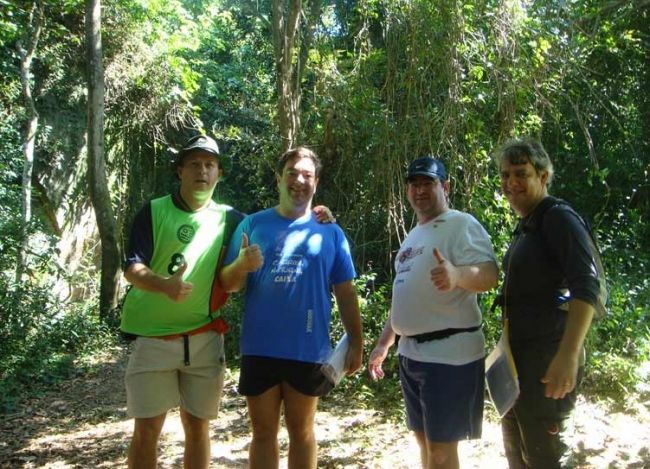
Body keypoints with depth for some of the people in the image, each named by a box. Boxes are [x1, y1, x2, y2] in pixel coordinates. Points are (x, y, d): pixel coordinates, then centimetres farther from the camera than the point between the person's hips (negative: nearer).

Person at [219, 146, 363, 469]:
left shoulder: (330, 233, 4)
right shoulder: (253, 224, 3)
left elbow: (345, 293, 5)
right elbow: (227, 284, 2)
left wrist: (356, 343, 0)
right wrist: (241, 265, -20)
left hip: (307, 350, 0)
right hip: (260, 349, 1)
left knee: (301, 430, 14)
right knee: (263, 432, 12)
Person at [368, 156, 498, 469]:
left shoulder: (462, 224, -8)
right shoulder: (413, 236, 18)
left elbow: (488, 275, -23)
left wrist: (457, 274, -44)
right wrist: (383, 343, 22)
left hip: (449, 352, -8)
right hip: (411, 351, 9)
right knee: (425, 439, 17)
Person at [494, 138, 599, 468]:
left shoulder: (558, 218, -13)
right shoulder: (525, 227, 13)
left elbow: (586, 287, -24)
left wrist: (568, 356, -33)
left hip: (547, 357, -9)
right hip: (519, 354, 9)